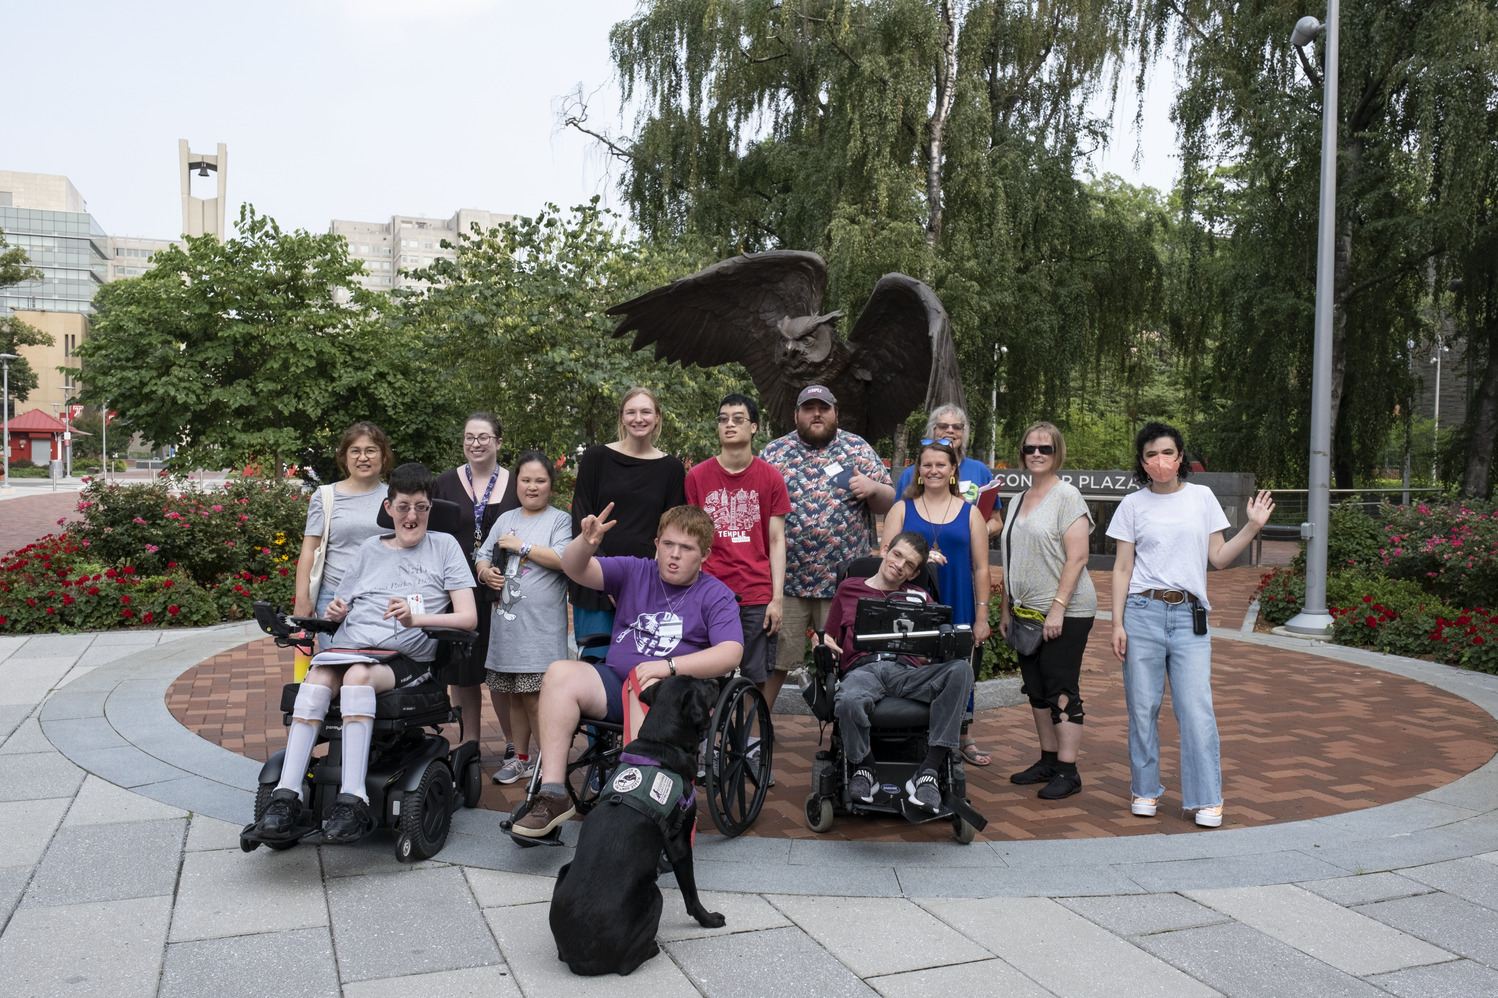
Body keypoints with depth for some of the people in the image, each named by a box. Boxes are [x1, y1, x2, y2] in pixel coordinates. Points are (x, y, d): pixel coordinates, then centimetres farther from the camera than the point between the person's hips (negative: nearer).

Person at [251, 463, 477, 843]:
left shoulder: (444, 546, 12)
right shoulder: (370, 549, 24)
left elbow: (468, 618, 2)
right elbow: (342, 610, 28)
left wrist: (416, 617, -15)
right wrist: (334, 612, 3)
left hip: (404, 659, -3)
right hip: (348, 647, 3)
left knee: (358, 675, -35)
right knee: (316, 679, -30)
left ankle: (352, 803, -38)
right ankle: (286, 797, -32)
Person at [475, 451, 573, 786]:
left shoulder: (560, 520, 1)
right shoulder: (505, 519, 18)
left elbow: (564, 558, -14)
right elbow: (482, 556, 21)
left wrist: (522, 546, -10)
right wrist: (485, 572, -2)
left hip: (540, 627, -6)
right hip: (506, 622, 6)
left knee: (534, 695, -8)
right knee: (513, 695, 13)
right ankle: (521, 758, 26)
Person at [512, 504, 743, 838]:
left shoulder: (716, 596, 5)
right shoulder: (635, 572, 14)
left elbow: (731, 653, -11)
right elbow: (575, 569, 2)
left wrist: (669, 666, -22)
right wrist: (586, 543, -22)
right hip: (614, 682, 4)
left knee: (649, 690, -37)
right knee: (561, 673, -22)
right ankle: (552, 794, -21)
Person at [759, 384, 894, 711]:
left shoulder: (858, 449, 8)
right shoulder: (773, 453, 8)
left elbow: (889, 503, 10)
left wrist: (873, 488, -11)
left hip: (845, 578, 0)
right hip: (784, 579, 0)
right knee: (771, 659, 4)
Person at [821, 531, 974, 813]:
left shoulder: (919, 597, 27)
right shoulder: (849, 589, 25)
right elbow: (831, 637, 24)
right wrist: (823, 645, 1)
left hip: (907, 671, 2)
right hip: (862, 668, -2)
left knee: (961, 668, -31)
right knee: (848, 702, -40)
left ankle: (927, 772, -28)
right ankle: (864, 767, -5)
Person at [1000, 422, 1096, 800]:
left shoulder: (1067, 496, -8)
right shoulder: (1018, 500, 15)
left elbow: (1077, 557, -15)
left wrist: (1057, 608, -20)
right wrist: (1006, 610, 16)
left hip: (1065, 613, -8)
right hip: (1027, 612, 8)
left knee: (1062, 689, -5)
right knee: (1036, 688, 12)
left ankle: (1067, 771, 2)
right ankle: (1048, 761, 23)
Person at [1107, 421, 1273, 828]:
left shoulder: (1202, 497, 9)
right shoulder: (1133, 505, 6)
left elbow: (1218, 557, 10)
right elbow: (1122, 568, 5)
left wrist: (1252, 527, -3)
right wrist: (1117, 623, -1)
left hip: (1189, 615, 0)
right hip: (1143, 612, 0)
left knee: (1197, 709, -5)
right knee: (1142, 707, 3)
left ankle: (1206, 799, 5)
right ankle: (1145, 789, 18)